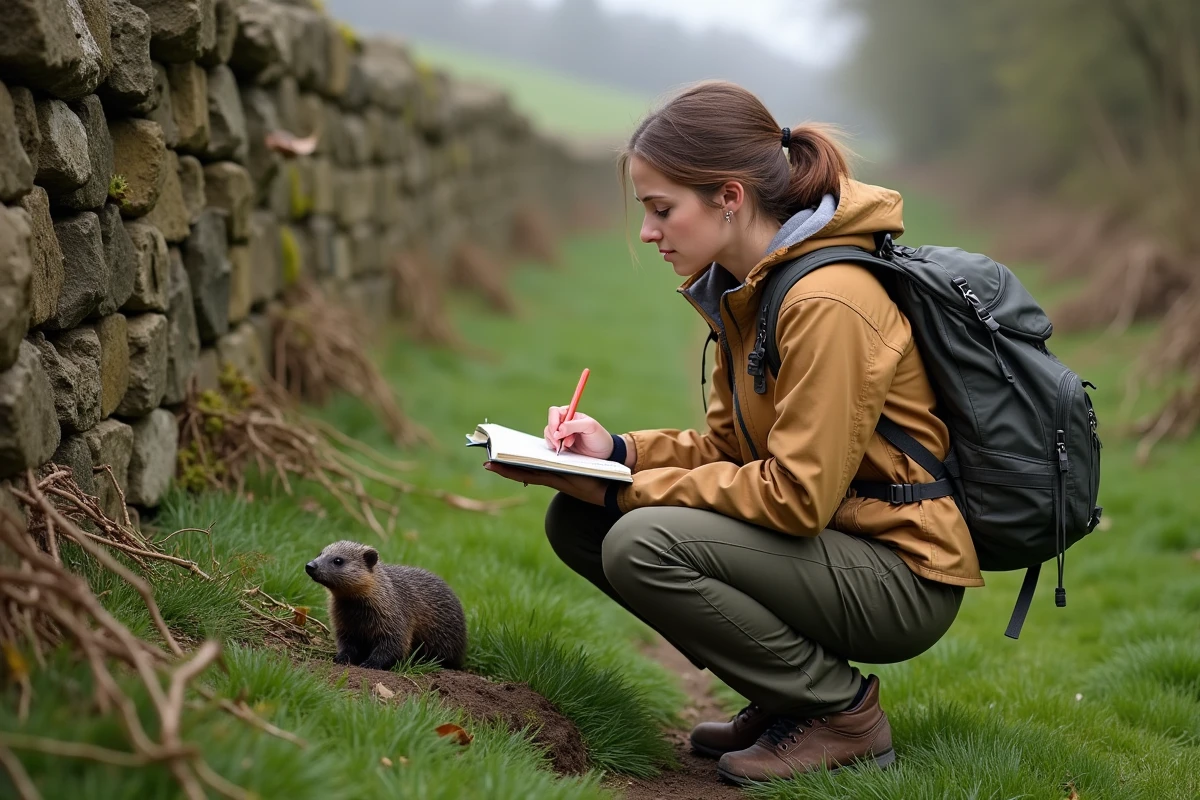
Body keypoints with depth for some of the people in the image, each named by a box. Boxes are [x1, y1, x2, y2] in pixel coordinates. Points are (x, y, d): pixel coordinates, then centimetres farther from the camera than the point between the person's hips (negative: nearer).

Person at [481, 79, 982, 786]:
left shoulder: (828, 302, -24)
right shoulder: (744, 288, 5)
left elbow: (797, 495, -25)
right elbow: (729, 445, 12)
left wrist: (623, 490, -18)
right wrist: (618, 451, -5)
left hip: (905, 577, -9)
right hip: (828, 536, 9)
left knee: (643, 542, -26)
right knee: (576, 522, 2)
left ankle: (841, 710, -6)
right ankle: (785, 695, 9)